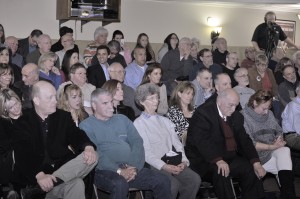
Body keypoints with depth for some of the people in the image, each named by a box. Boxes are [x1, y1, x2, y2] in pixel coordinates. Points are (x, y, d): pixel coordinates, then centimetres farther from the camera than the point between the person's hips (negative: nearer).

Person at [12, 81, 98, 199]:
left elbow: (76, 135, 5)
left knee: (92, 156, -23)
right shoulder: (22, 123, 0)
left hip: (64, 168, 7)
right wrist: (39, 175, -29)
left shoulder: (63, 116, 14)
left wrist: (88, 147, -21)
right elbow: (22, 156, -11)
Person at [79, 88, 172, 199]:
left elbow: (137, 142, 10)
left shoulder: (122, 119, 20)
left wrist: (134, 167, -8)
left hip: (132, 168, 5)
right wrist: (118, 171, -18)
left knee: (163, 181, -14)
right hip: (105, 171, -4)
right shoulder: (86, 126, 4)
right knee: (120, 184, -37)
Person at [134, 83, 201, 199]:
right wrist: (164, 166, -19)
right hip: (154, 165, -5)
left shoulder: (165, 121, 22)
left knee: (195, 179, -20)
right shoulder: (138, 123, 2)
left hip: (174, 163, 6)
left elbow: (177, 144, 14)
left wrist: (183, 161, -5)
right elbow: (146, 152, -7)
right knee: (173, 184, -32)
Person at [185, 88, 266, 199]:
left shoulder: (236, 116, 10)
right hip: (206, 160, -7)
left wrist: (255, 162, -8)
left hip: (229, 158, 7)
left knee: (251, 168, -10)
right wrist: (218, 161, -36)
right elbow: (202, 141, -24)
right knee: (221, 172, -32)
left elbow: (244, 140, 7)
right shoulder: (203, 113, -12)